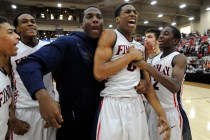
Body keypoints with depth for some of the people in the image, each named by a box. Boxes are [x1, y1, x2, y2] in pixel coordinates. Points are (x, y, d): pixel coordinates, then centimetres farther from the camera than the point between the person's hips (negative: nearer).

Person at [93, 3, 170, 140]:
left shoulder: (140, 47, 13)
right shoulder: (110, 35, -6)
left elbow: (147, 82, 14)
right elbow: (99, 73, -19)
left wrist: (161, 113, 9)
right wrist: (131, 55, -12)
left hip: (137, 105, 6)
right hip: (113, 105, -6)